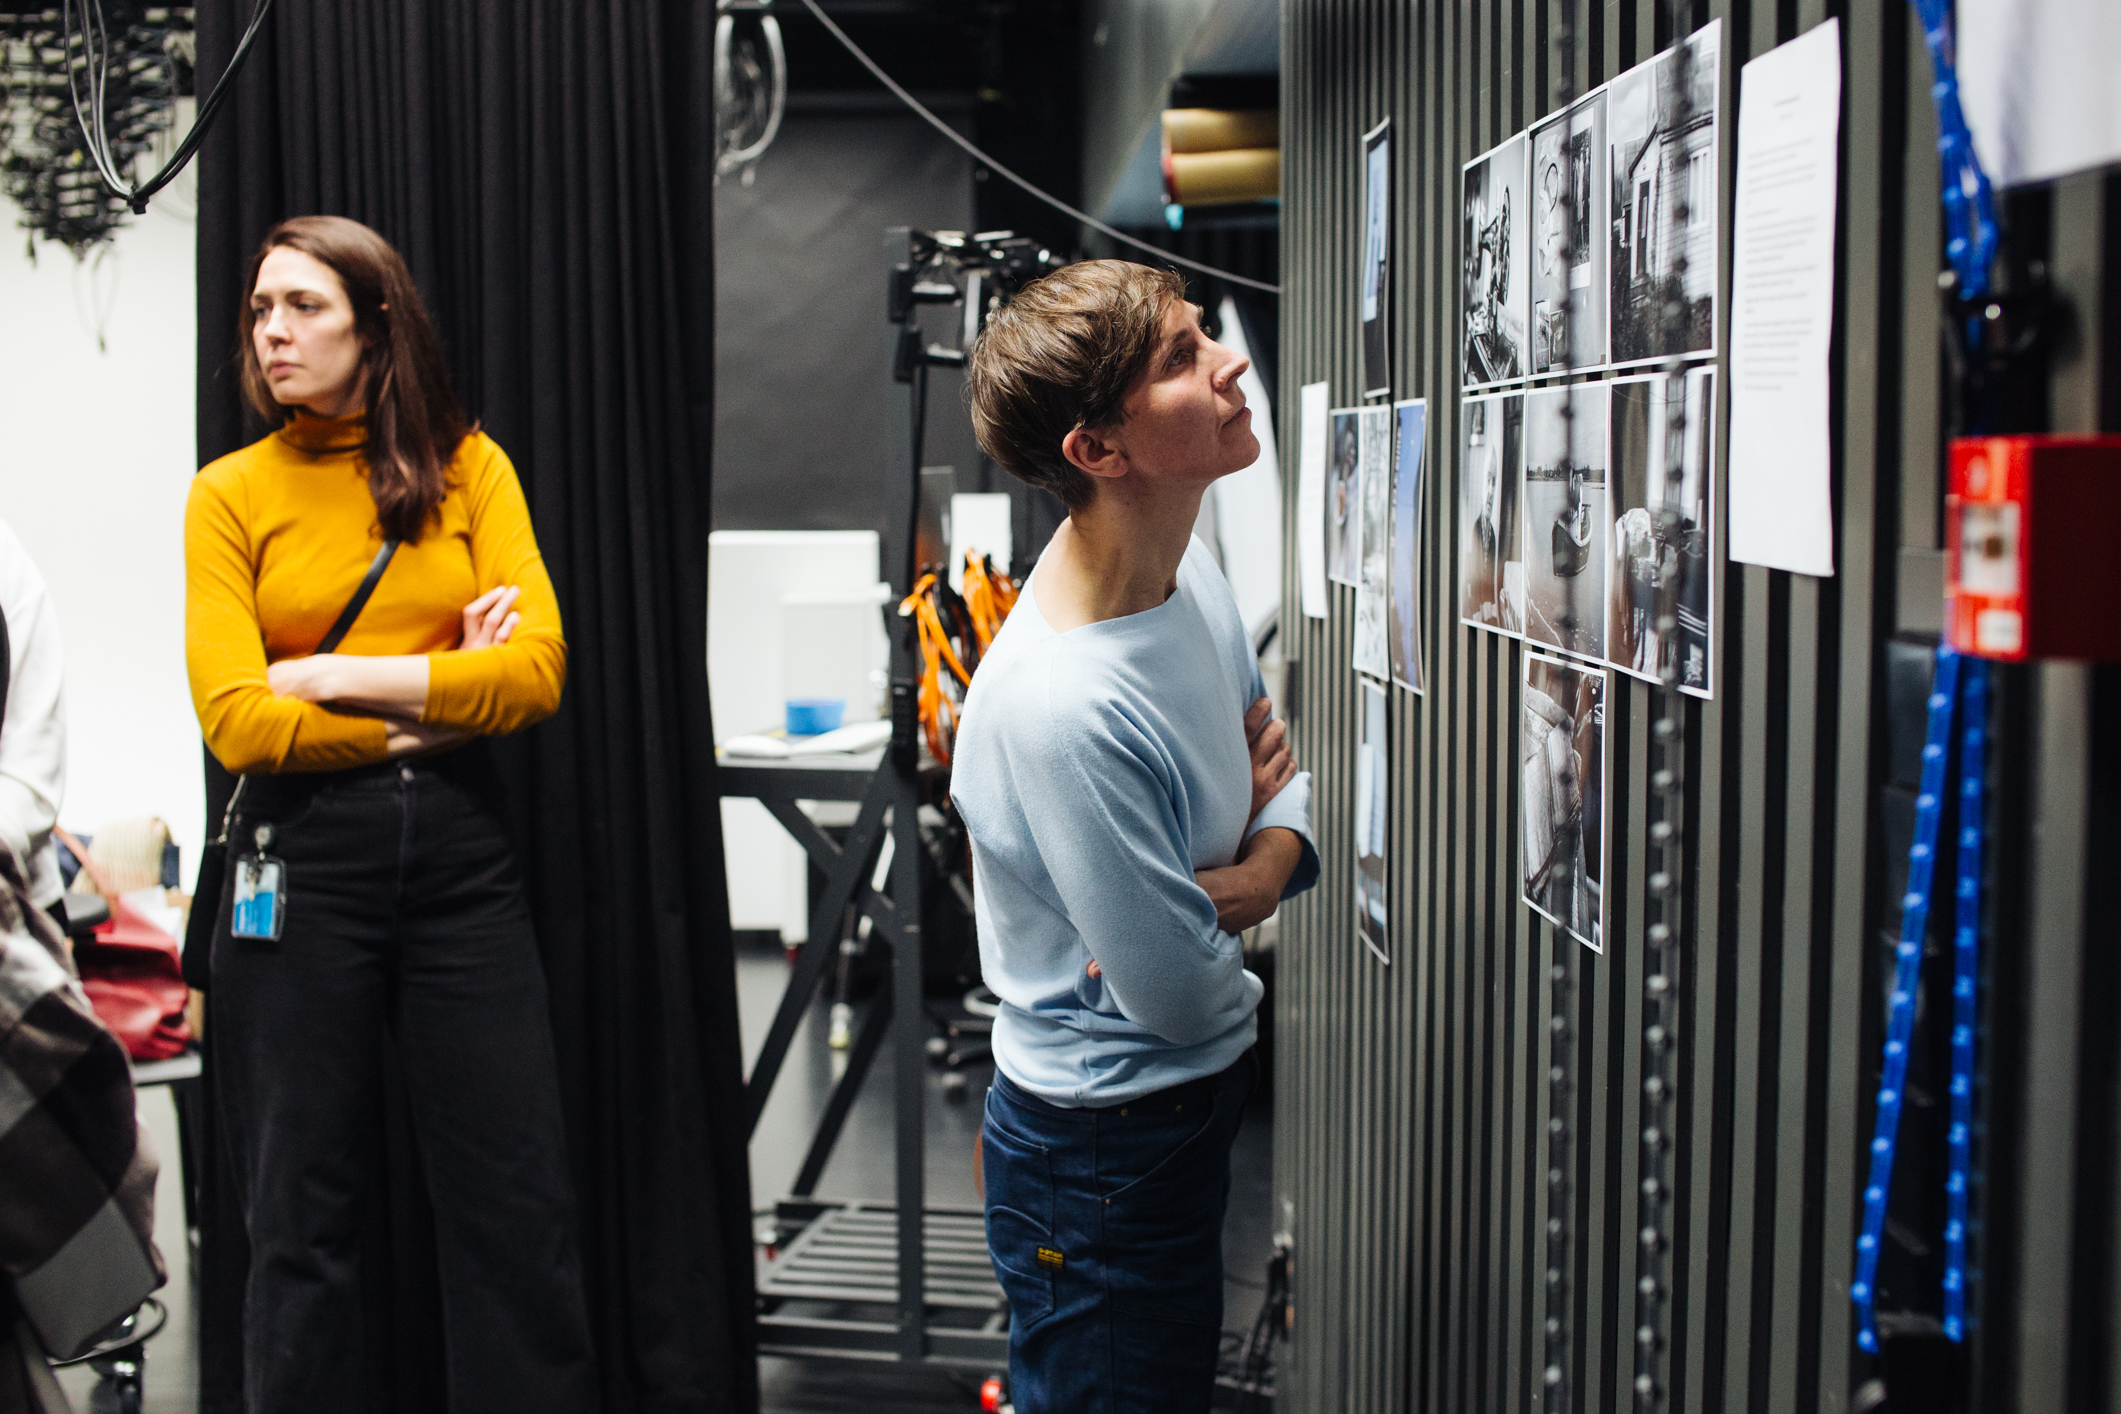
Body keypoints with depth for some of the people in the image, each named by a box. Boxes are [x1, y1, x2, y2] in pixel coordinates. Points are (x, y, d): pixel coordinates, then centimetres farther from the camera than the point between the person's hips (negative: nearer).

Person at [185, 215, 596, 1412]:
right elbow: (238, 723, -10)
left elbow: (538, 671, -8)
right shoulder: (231, 494, 2)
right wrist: (441, 705, -8)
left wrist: (345, 678, -11)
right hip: (302, 861, -1)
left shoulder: (469, 467, 4)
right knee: (306, 1211, 10)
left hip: (462, 854, 1)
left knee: (519, 1201, 5)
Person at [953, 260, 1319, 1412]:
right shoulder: (1058, 709, -33)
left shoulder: (1186, 562, -5)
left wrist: (1269, 859, -14)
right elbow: (1181, 994, -25)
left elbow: (1270, 759, 8)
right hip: (1105, 1152, -9)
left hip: (1202, 1093, 9)